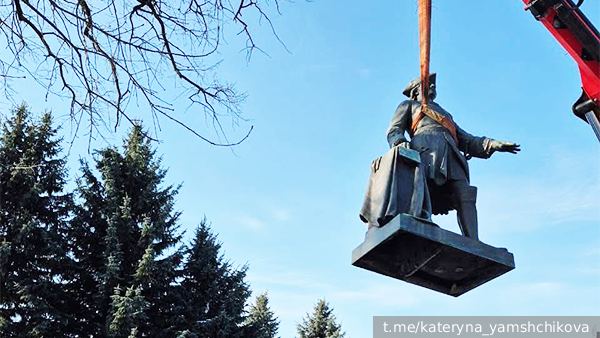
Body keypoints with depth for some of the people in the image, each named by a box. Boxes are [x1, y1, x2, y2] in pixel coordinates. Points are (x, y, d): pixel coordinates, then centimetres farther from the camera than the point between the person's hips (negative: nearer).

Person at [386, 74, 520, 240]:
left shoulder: (445, 115, 46)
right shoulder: (408, 105, 34)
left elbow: (466, 140, 33)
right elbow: (394, 130, 16)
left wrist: (494, 144, 16)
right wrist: (399, 142, -10)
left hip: (450, 154, 4)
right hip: (425, 145, -4)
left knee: (465, 195, -20)